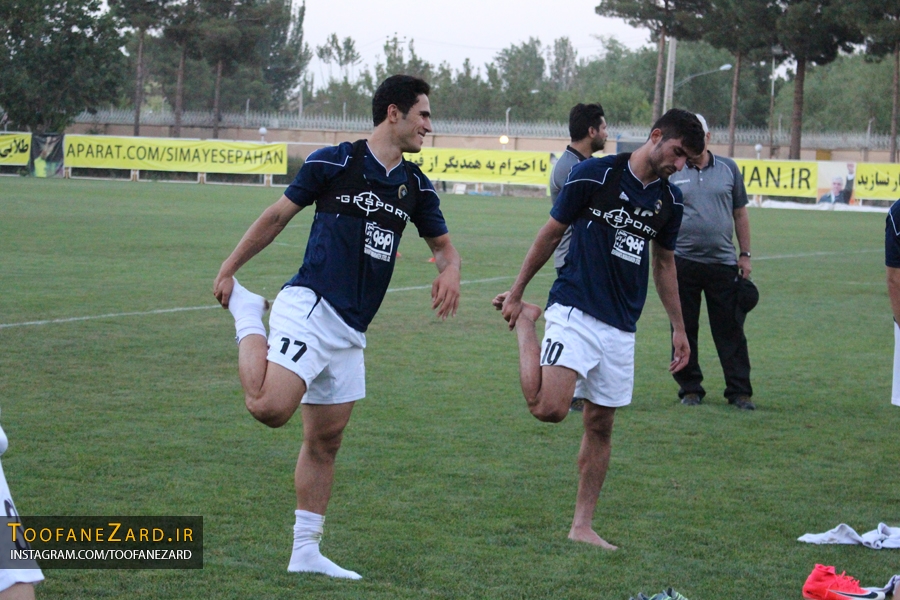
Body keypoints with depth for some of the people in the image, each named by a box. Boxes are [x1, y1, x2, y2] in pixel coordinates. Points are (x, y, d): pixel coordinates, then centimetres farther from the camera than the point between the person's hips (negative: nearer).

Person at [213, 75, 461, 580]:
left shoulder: (416, 186, 12)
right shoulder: (335, 162, -6)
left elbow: (443, 244, 21)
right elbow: (278, 216, 2)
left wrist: (450, 270, -3)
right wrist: (228, 270, 5)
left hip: (352, 331, 7)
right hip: (310, 308, -7)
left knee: (325, 442, 11)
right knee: (270, 407, -24)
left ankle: (306, 552, 18)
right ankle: (248, 315, 2)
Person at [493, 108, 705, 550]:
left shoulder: (669, 200, 9)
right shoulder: (593, 175, -8)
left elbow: (664, 263, 22)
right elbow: (551, 233, 1)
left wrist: (679, 327, 23)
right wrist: (516, 293, 6)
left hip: (621, 327, 5)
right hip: (575, 311, -5)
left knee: (600, 425, 7)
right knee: (549, 408, -20)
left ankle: (582, 525, 17)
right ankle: (526, 323, 6)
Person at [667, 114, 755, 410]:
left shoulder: (728, 169, 8)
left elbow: (740, 214, 11)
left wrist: (745, 255, 7)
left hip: (723, 263, 0)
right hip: (682, 262, 0)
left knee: (730, 330, 1)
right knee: (684, 329, 5)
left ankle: (739, 391, 5)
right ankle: (690, 388, 15)